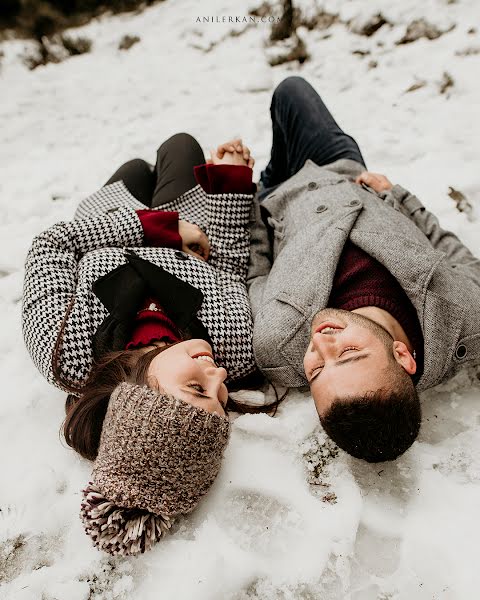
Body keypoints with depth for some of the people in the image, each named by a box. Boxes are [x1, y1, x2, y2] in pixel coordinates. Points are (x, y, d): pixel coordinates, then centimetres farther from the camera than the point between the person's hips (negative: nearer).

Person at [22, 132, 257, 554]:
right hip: (197, 255, 1)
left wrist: (158, 226, -31)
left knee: (136, 169, 29)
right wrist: (231, 180, -23)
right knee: (179, 144, 24)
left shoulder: (68, 359, -47)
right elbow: (230, 266, -23)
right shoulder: (236, 356, -43)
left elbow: (53, 243, -32)